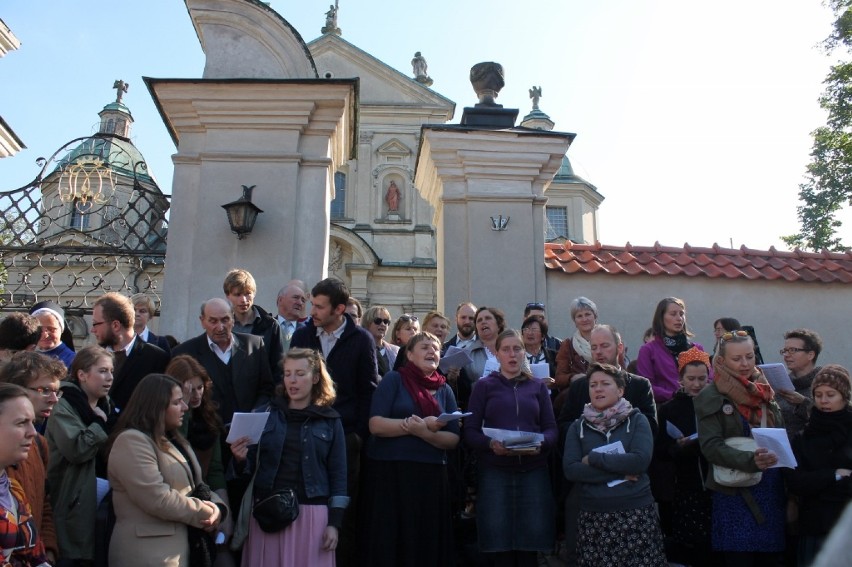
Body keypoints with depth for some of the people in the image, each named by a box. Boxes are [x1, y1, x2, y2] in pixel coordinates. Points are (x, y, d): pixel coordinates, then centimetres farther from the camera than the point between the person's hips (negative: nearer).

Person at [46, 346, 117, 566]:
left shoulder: (105, 407, 12)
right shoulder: (63, 408, -11)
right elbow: (76, 449, -26)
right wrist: (101, 423, -15)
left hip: (100, 501, 7)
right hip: (75, 505, -7)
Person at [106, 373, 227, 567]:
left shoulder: (173, 441, 17)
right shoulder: (131, 441, -14)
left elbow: (196, 487, 15)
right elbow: (159, 499, -23)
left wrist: (217, 508, -7)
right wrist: (205, 513, -12)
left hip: (180, 548, 9)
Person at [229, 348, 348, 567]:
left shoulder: (330, 421, 4)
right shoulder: (266, 414, 6)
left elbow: (338, 474, 2)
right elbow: (250, 468, 8)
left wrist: (334, 522, -3)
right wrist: (240, 459, -14)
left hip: (311, 515, -1)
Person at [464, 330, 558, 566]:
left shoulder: (538, 387, 13)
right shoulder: (484, 386, 6)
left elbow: (551, 429, 7)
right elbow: (470, 432, 0)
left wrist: (540, 443, -14)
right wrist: (491, 443, -19)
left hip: (533, 471, 2)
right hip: (495, 472, -1)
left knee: (530, 544, 1)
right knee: (501, 546, -1)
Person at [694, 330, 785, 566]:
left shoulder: (764, 391, 11)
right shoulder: (710, 398, -5)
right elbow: (711, 446, -14)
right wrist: (750, 460, -28)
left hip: (772, 491, 5)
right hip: (735, 494, -4)